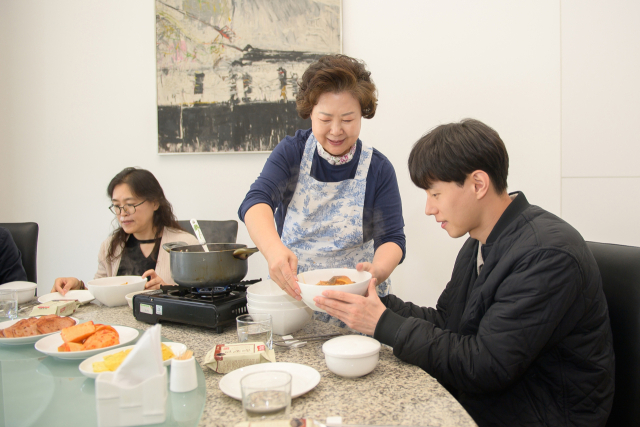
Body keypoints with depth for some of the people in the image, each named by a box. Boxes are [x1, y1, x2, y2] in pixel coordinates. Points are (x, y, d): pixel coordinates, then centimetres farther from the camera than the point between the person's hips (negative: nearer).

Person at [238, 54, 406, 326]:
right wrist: (273, 249, -36)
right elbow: (256, 202, -15)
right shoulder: (291, 152, 1)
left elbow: (392, 238, -3)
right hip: (290, 294, 1)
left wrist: (378, 270, -27)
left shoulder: (379, 168, 1)